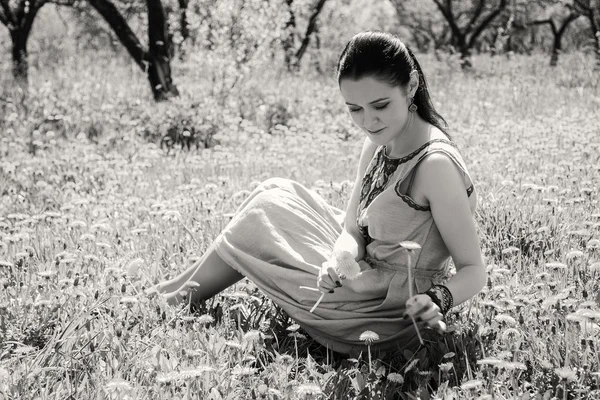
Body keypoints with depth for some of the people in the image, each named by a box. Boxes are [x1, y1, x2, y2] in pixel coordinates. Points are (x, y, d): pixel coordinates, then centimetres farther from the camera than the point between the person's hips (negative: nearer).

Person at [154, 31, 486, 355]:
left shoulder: (436, 164, -25)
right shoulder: (378, 144, 0)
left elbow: (473, 270, -21)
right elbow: (353, 232, -2)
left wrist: (437, 301, -40)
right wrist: (338, 261, -23)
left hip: (385, 314, -8)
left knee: (261, 216, -1)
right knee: (276, 192, 11)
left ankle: (177, 299, 21)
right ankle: (182, 287, 21)